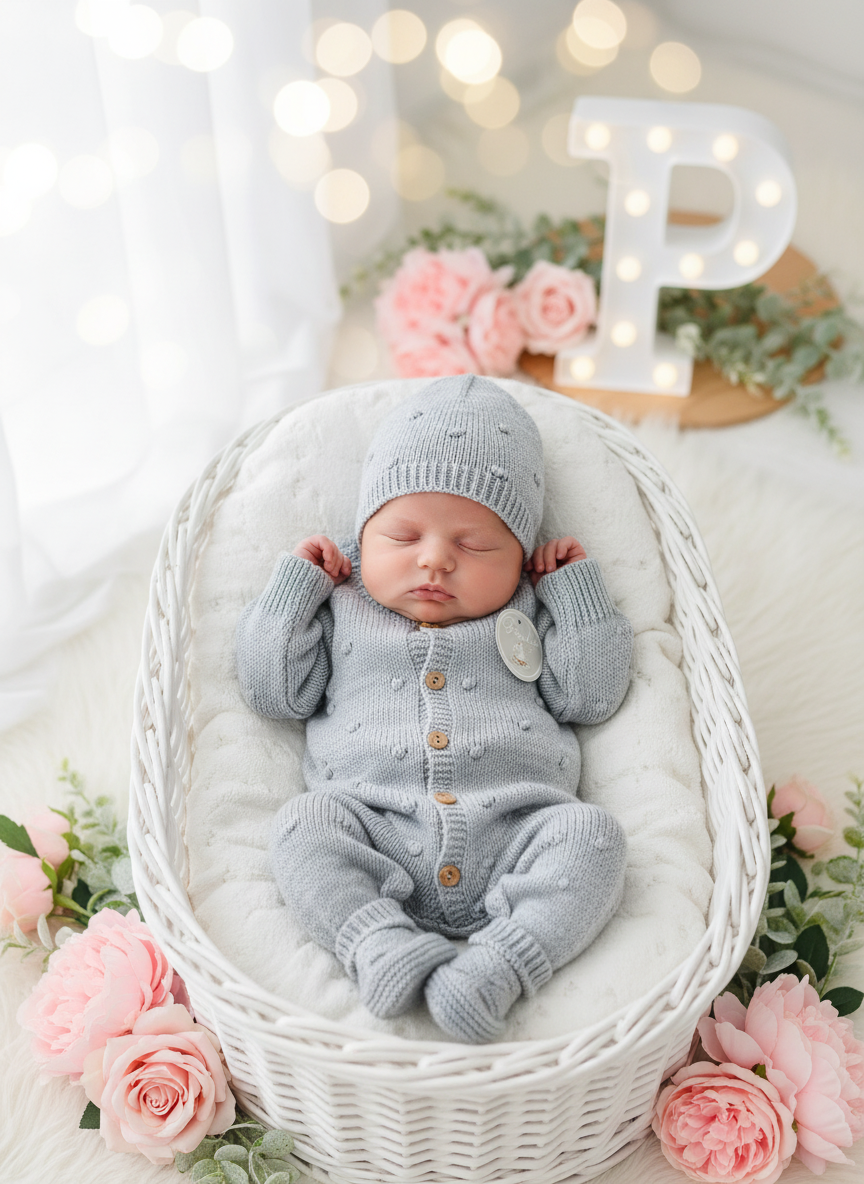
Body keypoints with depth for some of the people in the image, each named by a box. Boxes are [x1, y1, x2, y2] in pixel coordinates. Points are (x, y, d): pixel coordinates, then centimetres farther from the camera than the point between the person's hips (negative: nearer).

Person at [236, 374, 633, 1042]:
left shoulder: (532, 614, 20)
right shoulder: (339, 611, 19)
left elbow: (593, 697, 14)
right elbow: (274, 692, 15)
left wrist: (578, 587, 12)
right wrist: (295, 584, 12)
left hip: (514, 836, 1)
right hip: (375, 835, 0)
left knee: (589, 832, -26)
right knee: (306, 821, -25)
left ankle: (500, 963, -38)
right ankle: (381, 943, -39)